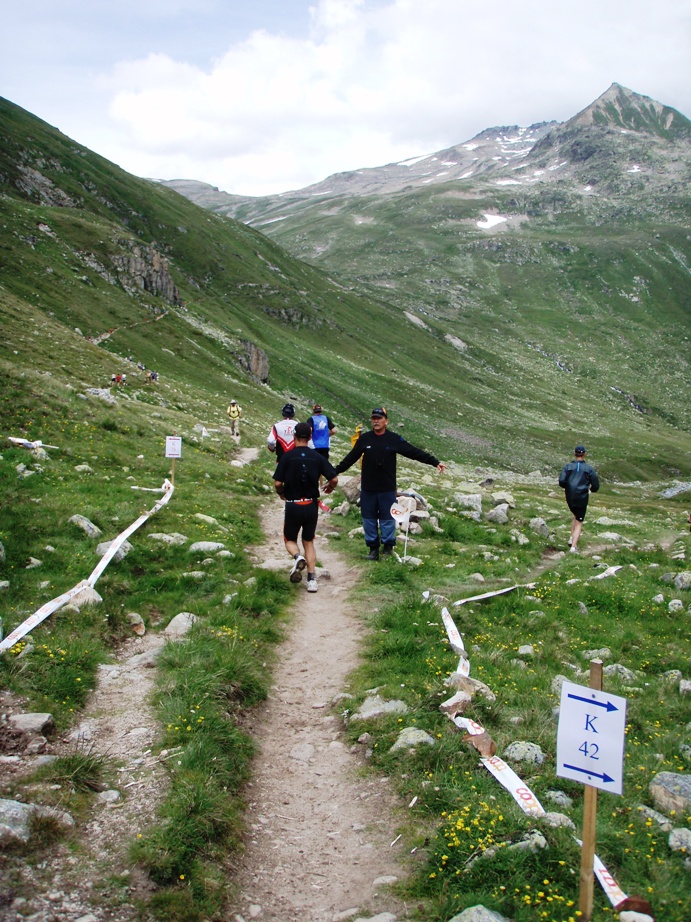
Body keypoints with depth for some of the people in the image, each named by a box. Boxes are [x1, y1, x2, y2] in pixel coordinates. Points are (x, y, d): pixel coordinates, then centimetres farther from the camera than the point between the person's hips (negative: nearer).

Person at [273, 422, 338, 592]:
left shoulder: (287, 456, -8)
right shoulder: (318, 457, -1)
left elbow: (277, 483, -10)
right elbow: (334, 479, -4)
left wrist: (281, 493, 12)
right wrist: (329, 488, 18)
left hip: (293, 506, -2)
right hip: (311, 506, 2)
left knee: (290, 540, 17)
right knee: (308, 541, 17)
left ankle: (298, 557, -16)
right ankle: (312, 579, 5)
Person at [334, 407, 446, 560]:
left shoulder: (394, 439, -3)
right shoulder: (364, 439, 2)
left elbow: (415, 453, -3)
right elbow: (350, 458, 9)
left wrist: (435, 462, -8)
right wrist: (335, 471, 7)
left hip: (387, 489, -2)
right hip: (368, 488, 2)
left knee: (387, 518, 4)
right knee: (369, 519, 6)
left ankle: (388, 547, 19)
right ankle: (373, 548, 18)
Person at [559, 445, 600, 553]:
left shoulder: (567, 466, 0)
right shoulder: (589, 469, -2)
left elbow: (561, 481, -12)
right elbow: (596, 485, 0)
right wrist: (591, 490, 22)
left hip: (570, 498, 2)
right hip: (582, 499, -2)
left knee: (576, 517, 28)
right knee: (579, 522, 6)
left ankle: (572, 538, 17)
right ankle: (573, 546, -4)